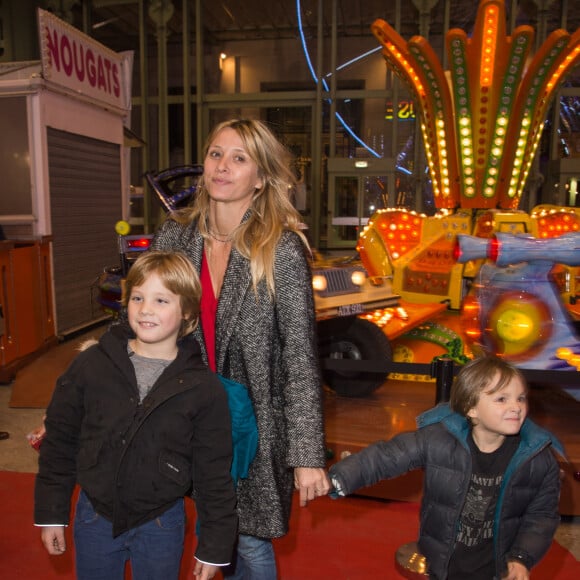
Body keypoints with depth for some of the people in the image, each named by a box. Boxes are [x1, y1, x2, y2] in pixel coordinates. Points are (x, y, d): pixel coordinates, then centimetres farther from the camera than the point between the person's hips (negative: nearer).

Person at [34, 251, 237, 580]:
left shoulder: (204, 387, -14)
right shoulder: (91, 365, -10)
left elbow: (214, 475, -7)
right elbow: (59, 439, 1)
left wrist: (215, 546, -3)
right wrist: (51, 513, 5)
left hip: (162, 526, -1)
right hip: (94, 517, 2)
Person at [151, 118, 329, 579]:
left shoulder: (282, 251, -16)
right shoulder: (174, 236, -3)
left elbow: (301, 358, -17)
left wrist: (308, 455, -18)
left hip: (254, 423, -4)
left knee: (250, 542, 12)